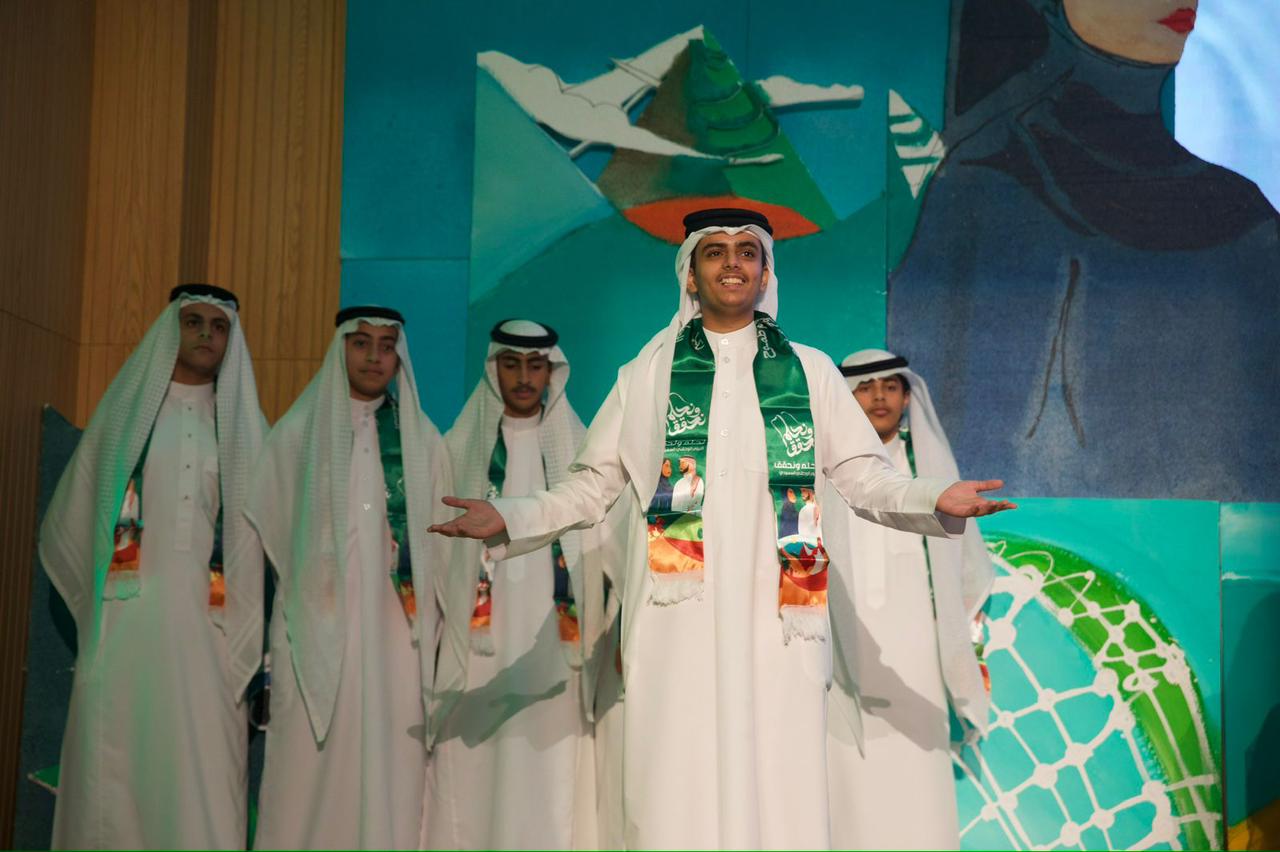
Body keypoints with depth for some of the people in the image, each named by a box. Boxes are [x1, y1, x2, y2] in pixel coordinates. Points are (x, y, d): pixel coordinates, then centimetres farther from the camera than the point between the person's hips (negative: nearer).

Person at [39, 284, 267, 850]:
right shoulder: (124, 410, 13)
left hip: (208, 626, 0)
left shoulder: (245, 426, 13)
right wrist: (100, 599, 5)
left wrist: (246, 636, -1)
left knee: (203, 777, -6)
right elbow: (68, 522, 13)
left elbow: (265, 534, 8)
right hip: (127, 623, 0)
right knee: (115, 776, -3)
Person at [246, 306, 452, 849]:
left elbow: (439, 545, 10)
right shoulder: (296, 433, 8)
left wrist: (429, 633, 3)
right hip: (317, 637, -1)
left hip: (395, 638, 1)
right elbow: (266, 532, 7)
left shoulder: (424, 441, 11)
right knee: (310, 782, -3)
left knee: (388, 780, -2)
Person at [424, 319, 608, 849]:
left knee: (550, 778, -1)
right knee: (474, 776, -1)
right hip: (479, 645, 0)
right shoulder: (460, 447, 8)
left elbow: (602, 547, 5)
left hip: (554, 649, 0)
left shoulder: (578, 450, 8)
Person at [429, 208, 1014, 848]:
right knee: (676, 796, -3)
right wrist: (508, 518, -1)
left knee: (780, 792, -3)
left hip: (777, 623, 0)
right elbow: (593, 486, 11)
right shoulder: (647, 375, 13)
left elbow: (862, 475, 9)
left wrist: (935, 500, -7)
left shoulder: (811, 371, 14)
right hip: (677, 619, 0)